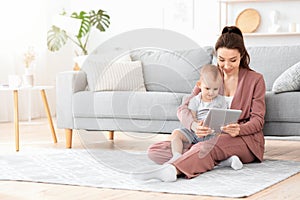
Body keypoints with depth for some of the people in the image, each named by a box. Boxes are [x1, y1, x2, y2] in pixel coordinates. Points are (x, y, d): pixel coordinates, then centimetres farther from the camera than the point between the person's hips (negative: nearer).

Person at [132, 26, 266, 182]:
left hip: (245, 139, -5)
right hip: (214, 137, 5)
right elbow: (183, 108, -2)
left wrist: (239, 129, -27)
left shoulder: (255, 79, 2)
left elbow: (258, 120, -2)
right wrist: (194, 125, -27)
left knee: (208, 147, -42)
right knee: (154, 151, -14)